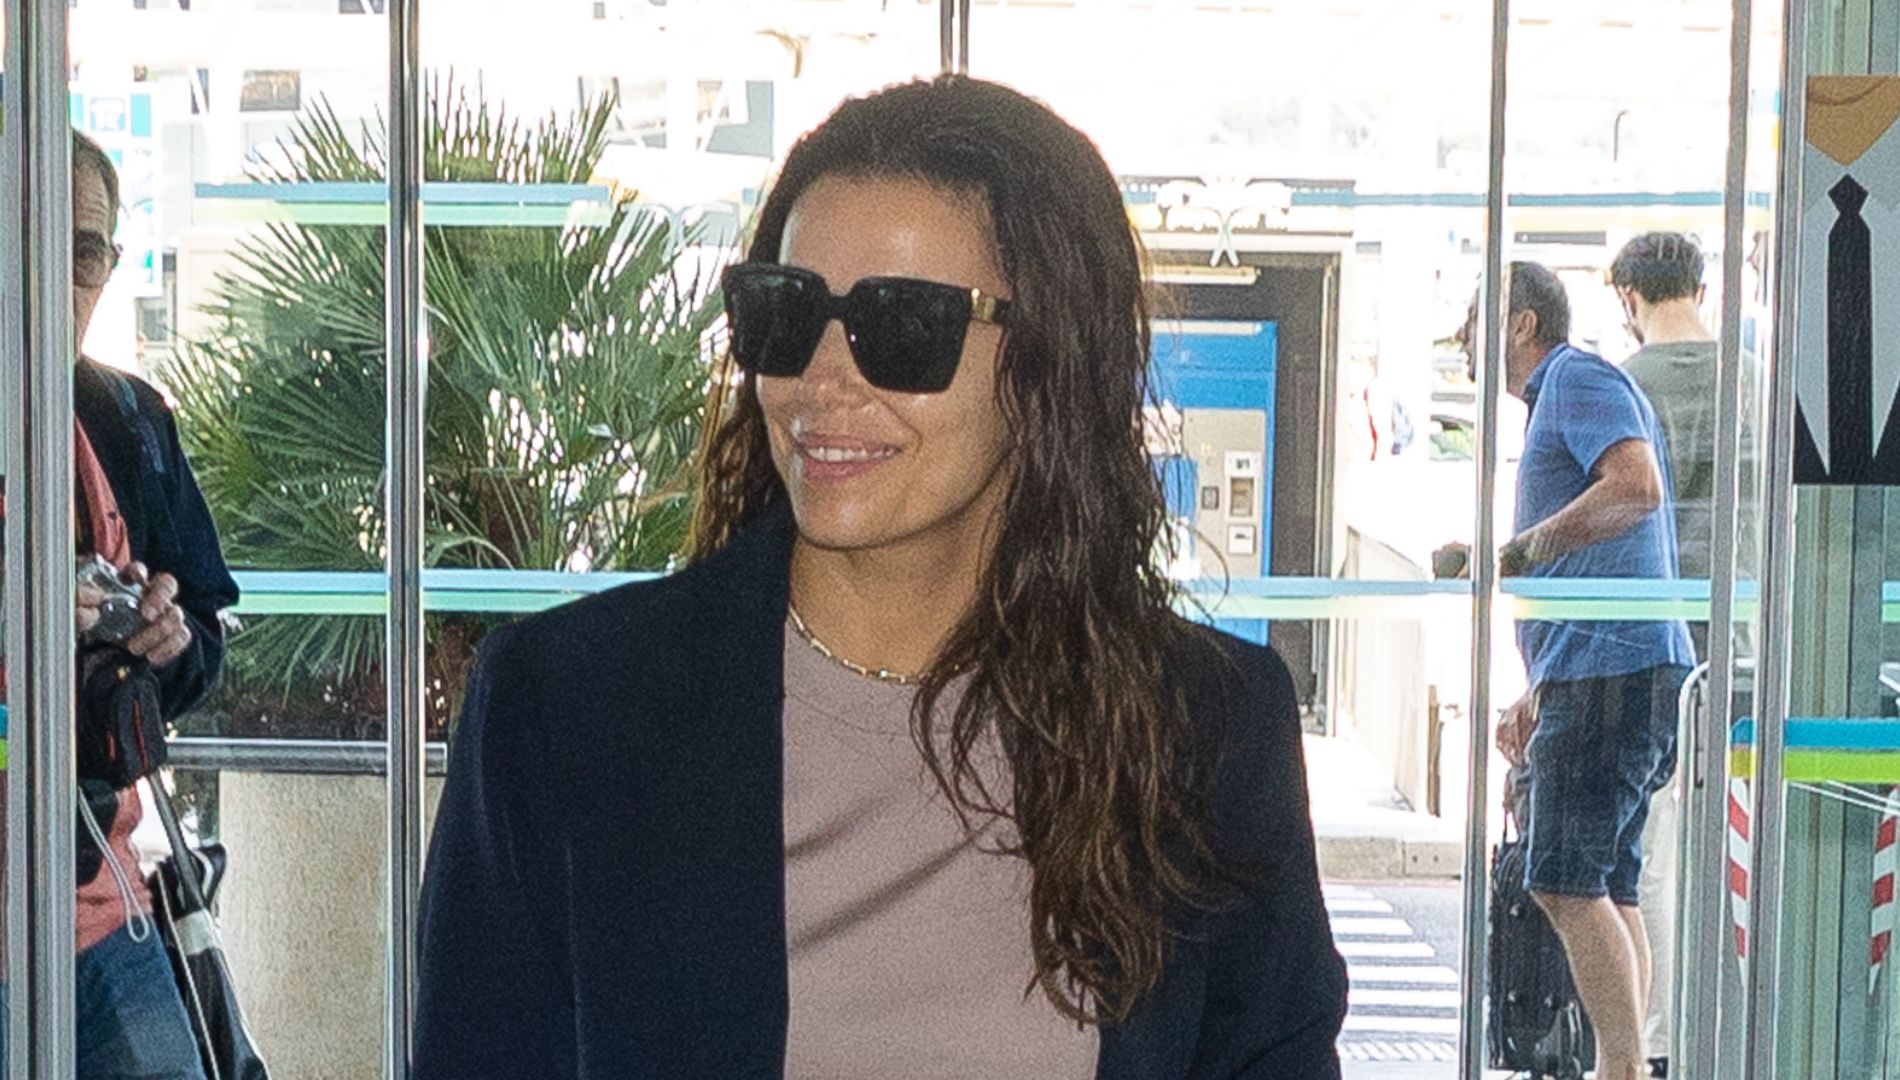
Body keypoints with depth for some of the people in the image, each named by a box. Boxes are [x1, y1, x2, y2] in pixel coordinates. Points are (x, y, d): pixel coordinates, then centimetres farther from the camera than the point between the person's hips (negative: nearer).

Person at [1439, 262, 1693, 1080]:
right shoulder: (1558, 399, 27)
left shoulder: (1578, 378, -2)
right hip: (1596, 674, 11)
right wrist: (1536, 697, 27)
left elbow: (1637, 488, -22)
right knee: (1606, 888, 9)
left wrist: (1511, 554, -19)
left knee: (1567, 882, -13)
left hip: (1611, 671, -11)